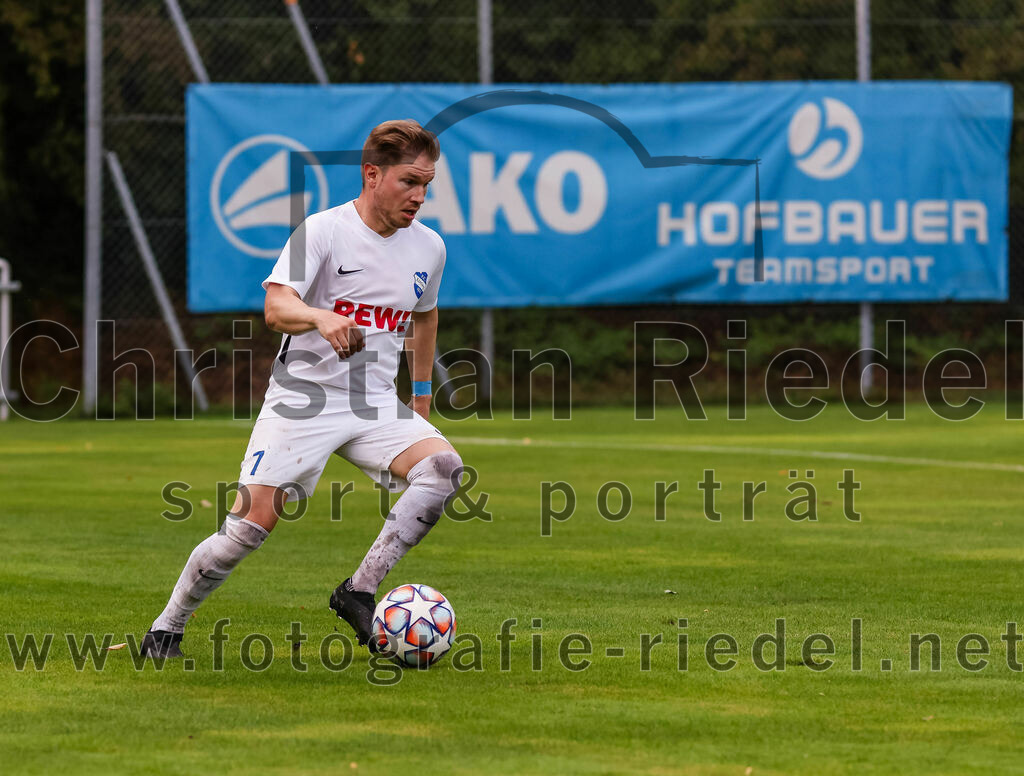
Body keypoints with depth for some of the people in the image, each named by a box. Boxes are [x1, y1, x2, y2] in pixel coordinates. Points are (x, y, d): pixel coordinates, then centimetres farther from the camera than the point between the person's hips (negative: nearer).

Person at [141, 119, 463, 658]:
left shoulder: (428, 248, 7)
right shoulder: (322, 231, -11)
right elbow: (276, 307, -24)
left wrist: (422, 392, 28)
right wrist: (322, 317, -43)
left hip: (375, 403, 5)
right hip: (301, 398, -5)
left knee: (442, 467, -23)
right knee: (252, 522, -13)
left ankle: (359, 593, -16)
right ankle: (167, 628, 8)